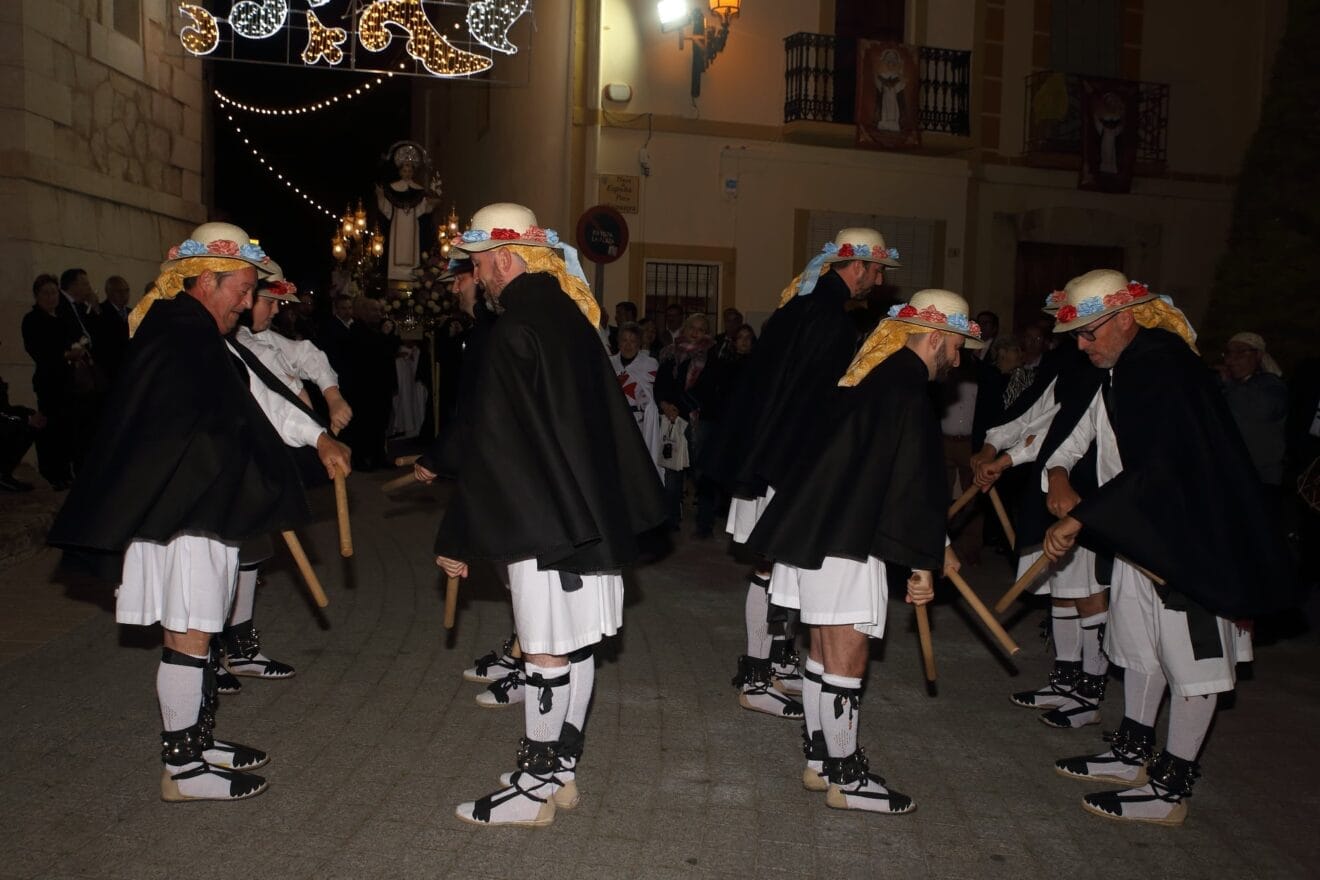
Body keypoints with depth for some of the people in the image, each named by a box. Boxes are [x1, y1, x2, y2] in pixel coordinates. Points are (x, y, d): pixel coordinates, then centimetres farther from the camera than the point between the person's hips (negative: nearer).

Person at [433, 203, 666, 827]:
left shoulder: (516, 332, -16)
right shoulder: (570, 316, 11)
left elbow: (493, 447, -17)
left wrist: (458, 537, -9)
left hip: (545, 517, -9)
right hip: (590, 509, 9)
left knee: (549, 654, -1)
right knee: (574, 647, 14)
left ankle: (536, 788, 11)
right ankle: (561, 770, 26)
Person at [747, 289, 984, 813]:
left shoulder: (874, 377, 17)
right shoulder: (906, 392, -13)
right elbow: (912, 484, -15)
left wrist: (931, 549, 25)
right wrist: (924, 562, -8)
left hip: (814, 528, 10)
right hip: (844, 540, -10)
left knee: (825, 649, 16)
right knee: (846, 656, -1)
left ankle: (821, 760, 26)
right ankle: (845, 778, 9)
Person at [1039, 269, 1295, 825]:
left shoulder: (1165, 368, -23)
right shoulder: (1119, 372, 8)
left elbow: (1158, 468, -29)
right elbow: (1083, 432, 17)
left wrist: (1079, 518, -27)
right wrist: (1057, 475, 0)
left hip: (1190, 538, -10)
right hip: (1140, 531, 10)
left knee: (1190, 658, 0)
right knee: (1141, 643, 18)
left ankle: (1171, 789, 8)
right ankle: (1132, 756, 32)